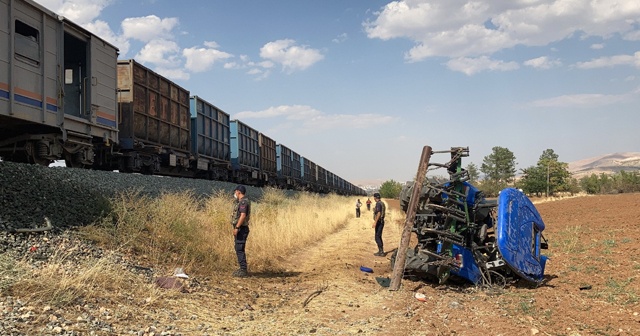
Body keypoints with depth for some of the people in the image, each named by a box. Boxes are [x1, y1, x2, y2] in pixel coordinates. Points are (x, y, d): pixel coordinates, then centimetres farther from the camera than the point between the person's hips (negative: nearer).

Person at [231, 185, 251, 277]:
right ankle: (242, 269, 21)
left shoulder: (243, 202, -16)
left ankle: (243, 271, -7)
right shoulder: (241, 202, 17)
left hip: (241, 229, -11)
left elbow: (243, 215, -24)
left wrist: (237, 228, -24)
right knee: (238, 249, 15)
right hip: (240, 229, 11)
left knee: (240, 249, -9)